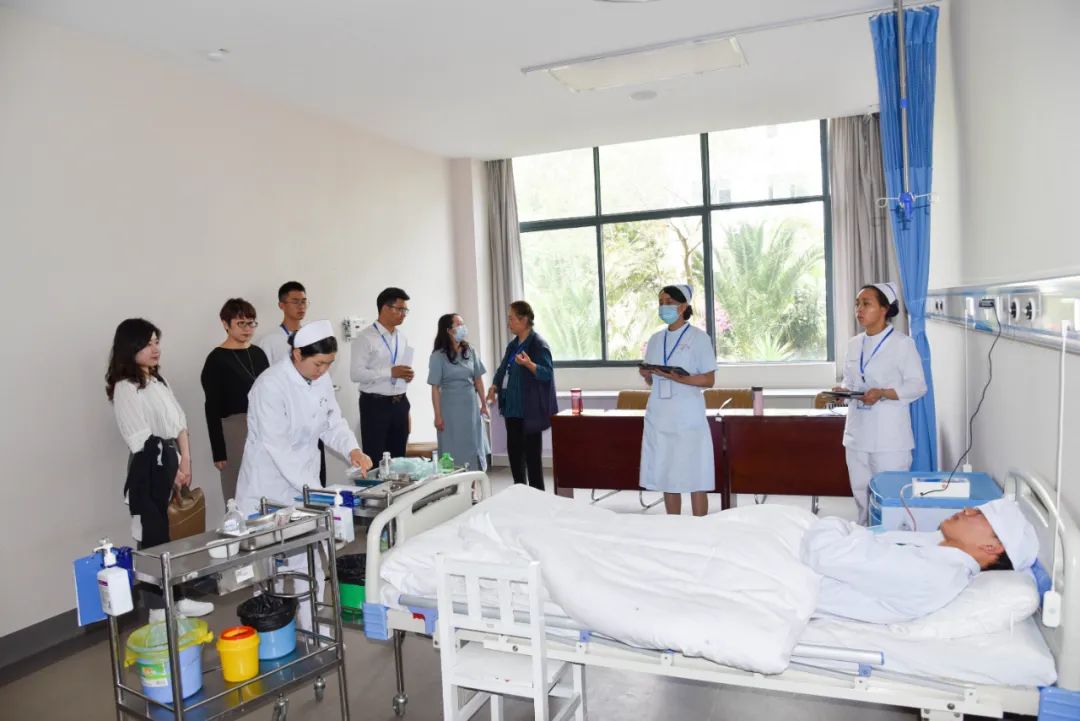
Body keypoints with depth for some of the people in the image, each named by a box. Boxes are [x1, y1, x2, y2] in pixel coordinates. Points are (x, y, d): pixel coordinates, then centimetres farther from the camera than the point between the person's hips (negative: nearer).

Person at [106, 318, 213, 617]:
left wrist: (185, 462, 3)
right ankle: (159, 606, 8)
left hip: (171, 463, 8)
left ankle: (174, 598, 23)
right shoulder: (125, 388, -10)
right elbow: (141, 440, -13)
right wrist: (170, 468, -7)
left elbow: (179, 423, 13)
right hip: (149, 468, -8)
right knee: (154, 537, -2)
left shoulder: (158, 381, 15)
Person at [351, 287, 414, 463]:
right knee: (375, 460, 1)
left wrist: (407, 375, -1)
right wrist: (391, 372, -24)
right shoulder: (366, 337, -10)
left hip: (400, 403, 7)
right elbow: (356, 374, -18)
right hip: (375, 405, -7)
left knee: (398, 458, 14)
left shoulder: (402, 337, 12)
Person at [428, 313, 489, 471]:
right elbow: (435, 388, -9)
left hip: (471, 406, 5)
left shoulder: (470, 352, 4)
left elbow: (478, 380, 10)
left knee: (474, 447, 10)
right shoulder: (438, 356, -9)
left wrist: (483, 404, 10)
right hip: (451, 408, -4)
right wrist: (438, 415, -11)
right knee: (455, 450, 1)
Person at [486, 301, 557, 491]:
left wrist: (529, 364, -34)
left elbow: (548, 373, -18)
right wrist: (494, 386, 4)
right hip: (512, 407, 9)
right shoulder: (513, 344, 13)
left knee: (531, 453, -4)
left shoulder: (538, 344, -12)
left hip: (530, 410, -9)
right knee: (513, 450, 13)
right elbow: (503, 368, 21)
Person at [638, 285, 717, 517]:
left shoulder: (699, 337, -3)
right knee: (667, 477, 9)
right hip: (659, 417, 5)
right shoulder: (655, 339, 12)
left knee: (695, 478, -2)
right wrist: (646, 374, -6)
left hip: (688, 418, -5)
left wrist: (679, 378, -20)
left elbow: (709, 380, -6)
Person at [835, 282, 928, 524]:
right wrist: (842, 390, -5)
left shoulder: (902, 343, -8)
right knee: (861, 494, 14)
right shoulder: (854, 344, 11)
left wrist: (882, 393, -23)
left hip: (889, 436, -6)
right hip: (857, 433, 6)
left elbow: (917, 385, -9)